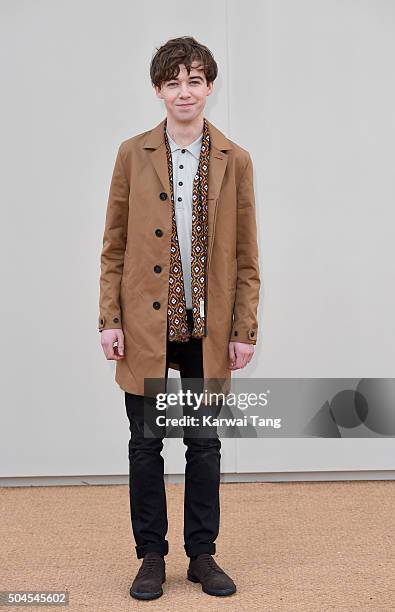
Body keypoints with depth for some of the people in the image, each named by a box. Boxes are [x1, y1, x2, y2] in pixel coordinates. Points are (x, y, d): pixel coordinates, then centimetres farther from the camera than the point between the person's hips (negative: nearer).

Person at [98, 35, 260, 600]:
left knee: (205, 444, 9)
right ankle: (151, 558, 23)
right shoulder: (133, 155, 3)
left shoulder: (235, 161, 3)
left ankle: (203, 555, 25)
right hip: (145, 326, 0)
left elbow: (246, 255, 3)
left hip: (207, 329, 0)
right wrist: (110, 320, -4)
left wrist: (245, 329, -2)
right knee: (146, 445, 7)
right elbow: (114, 246, 3)